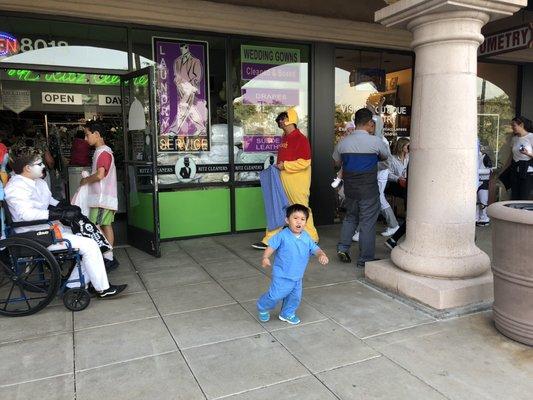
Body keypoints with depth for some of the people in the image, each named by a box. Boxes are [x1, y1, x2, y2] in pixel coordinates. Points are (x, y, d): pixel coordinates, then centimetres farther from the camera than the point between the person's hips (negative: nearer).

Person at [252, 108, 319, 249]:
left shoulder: (300, 139, -14)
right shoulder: (284, 137, 13)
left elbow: (304, 162, -20)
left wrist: (285, 165, -18)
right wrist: (278, 165, 12)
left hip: (297, 182, -9)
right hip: (282, 180, 9)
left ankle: (312, 238, 21)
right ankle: (269, 240, 14)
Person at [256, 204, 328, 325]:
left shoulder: (307, 238, -1)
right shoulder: (282, 235, -16)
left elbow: (315, 249, -1)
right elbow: (271, 246, -16)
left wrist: (322, 255, -22)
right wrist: (265, 257, -32)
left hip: (297, 277, 6)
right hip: (282, 275, -5)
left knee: (295, 297, 16)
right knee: (275, 296, -3)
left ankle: (287, 314, 42)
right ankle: (262, 307, 27)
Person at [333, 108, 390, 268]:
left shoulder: (343, 142, -1)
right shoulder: (375, 141, -12)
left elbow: (337, 161, 15)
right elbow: (385, 157, 8)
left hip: (349, 187, 4)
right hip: (369, 189, -4)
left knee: (350, 217, 23)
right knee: (367, 222, 5)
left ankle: (343, 247, 17)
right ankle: (365, 259, 13)